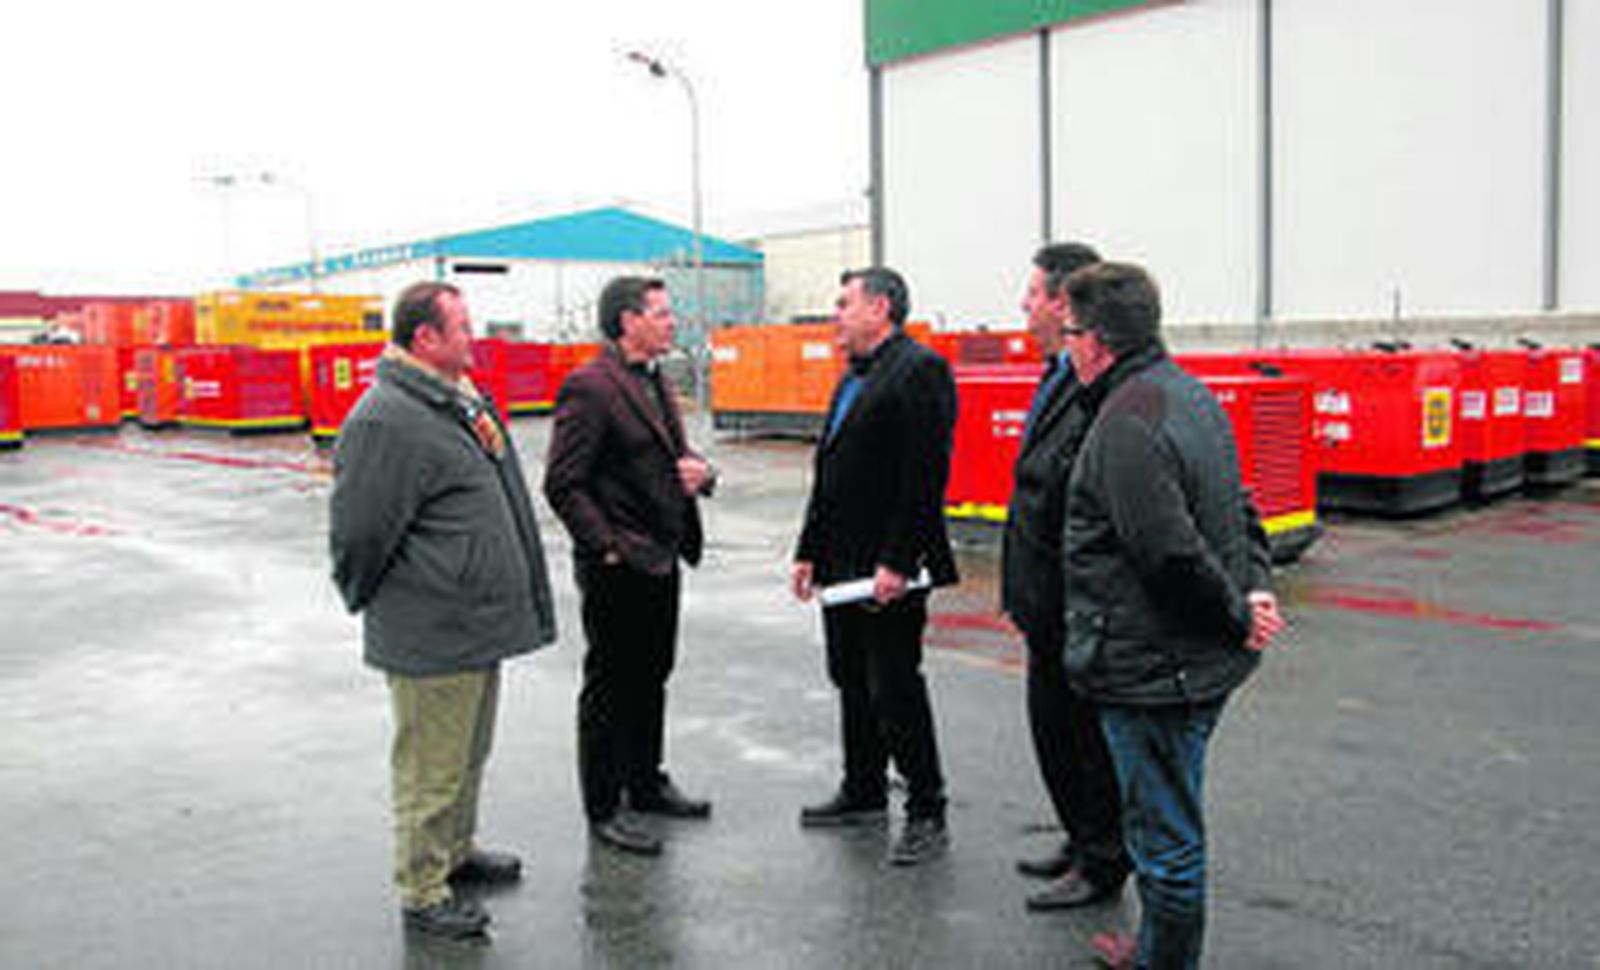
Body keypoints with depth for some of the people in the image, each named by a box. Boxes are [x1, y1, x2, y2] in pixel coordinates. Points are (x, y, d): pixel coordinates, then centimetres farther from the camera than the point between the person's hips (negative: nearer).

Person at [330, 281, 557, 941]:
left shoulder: (459, 401, 12)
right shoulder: (386, 421, -21)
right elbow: (358, 535, -18)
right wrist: (371, 605, -4)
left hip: (478, 625, 9)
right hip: (432, 637, -9)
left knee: (469, 754, 23)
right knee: (430, 768, 5)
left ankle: (456, 851, 41)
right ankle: (422, 892, 20)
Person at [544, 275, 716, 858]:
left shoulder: (654, 381, 12)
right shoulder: (589, 387, -16)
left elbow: (675, 454, 22)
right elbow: (563, 486, -19)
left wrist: (699, 471, -1)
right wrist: (608, 547, -19)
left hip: (662, 561, 9)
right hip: (618, 570, -9)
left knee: (652, 679, 19)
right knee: (609, 687, 4)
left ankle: (647, 784, 35)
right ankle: (603, 810, 17)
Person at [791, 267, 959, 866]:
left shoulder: (920, 370, -12)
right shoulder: (852, 378, 17)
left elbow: (925, 476, -20)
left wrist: (896, 562, -23)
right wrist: (810, 551, 16)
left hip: (889, 569, -9)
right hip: (842, 564, 9)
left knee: (896, 691, -3)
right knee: (852, 683, 17)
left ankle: (926, 813, 10)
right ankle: (863, 794, 31)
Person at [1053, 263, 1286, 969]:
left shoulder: (1126, 423, -22)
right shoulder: (1189, 394, 11)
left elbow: (1172, 554, -26)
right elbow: (1241, 512, 16)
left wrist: (1237, 614, -12)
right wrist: (1255, 588, 5)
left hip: (1153, 669, -11)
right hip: (1202, 661, 11)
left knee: (1165, 836, 5)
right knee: (1169, 823, 25)